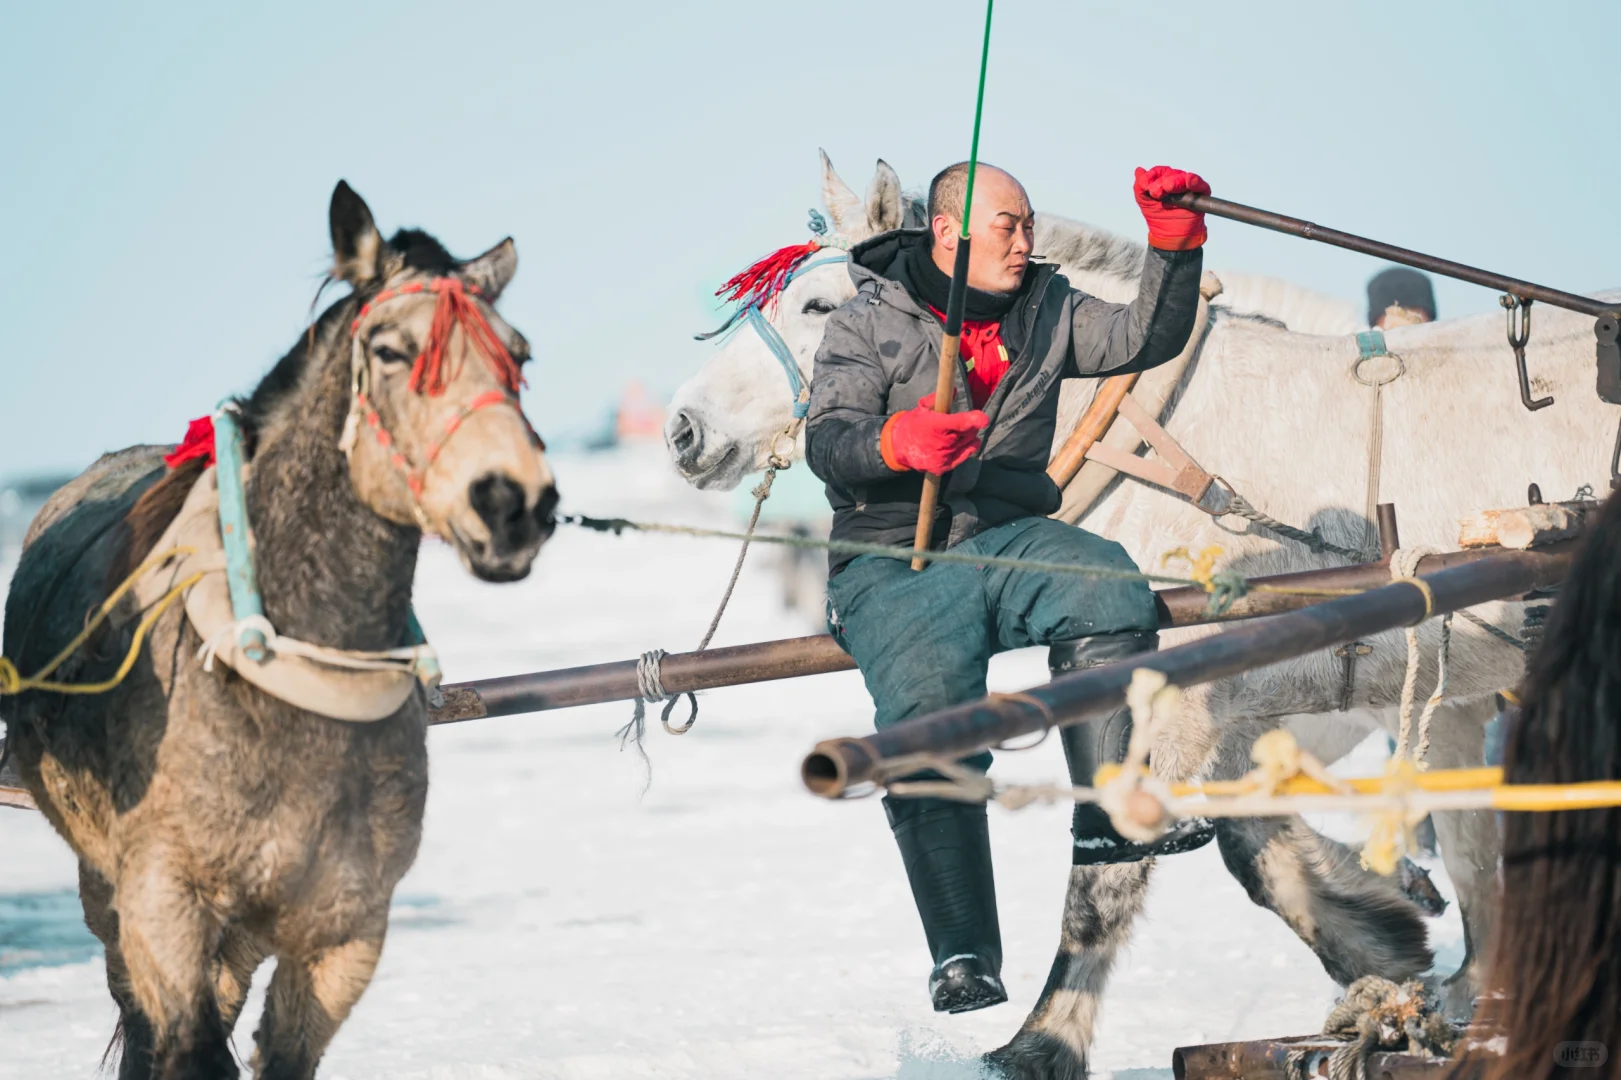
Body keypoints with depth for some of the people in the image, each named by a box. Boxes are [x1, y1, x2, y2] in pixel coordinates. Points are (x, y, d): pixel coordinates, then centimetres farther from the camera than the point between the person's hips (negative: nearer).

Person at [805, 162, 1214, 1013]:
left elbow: (1148, 338, 5)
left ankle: (1108, 817, -26)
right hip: (893, 563, -4)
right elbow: (827, 444, -9)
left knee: (1105, 585, -30)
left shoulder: (1046, 312, 14)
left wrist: (1174, 245, -8)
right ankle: (963, 958, -24)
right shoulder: (869, 323, 1)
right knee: (932, 718, -27)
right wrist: (899, 441, -29)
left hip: (1007, 541, 4)